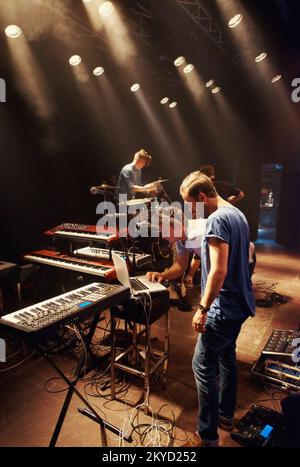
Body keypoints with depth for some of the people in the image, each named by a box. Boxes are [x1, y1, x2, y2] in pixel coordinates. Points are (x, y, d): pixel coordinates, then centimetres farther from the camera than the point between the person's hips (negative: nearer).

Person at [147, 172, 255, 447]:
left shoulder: (217, 219, -20)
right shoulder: (237, 213, 11)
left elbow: (219, 270, -27)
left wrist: (203, 308, -20)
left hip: (224, 307, -10)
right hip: (240, 303, 10)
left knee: (203, 365, 1)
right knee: (227, 356, 22)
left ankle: (208, 435, 14)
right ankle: (226, 414, 39)